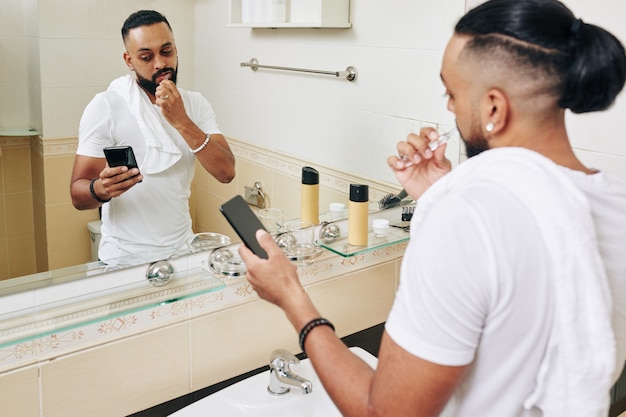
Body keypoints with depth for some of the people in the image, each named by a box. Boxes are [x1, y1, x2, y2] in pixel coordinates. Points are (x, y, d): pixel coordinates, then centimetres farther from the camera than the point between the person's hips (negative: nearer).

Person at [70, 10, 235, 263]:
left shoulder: (196, 104, 0)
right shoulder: (105, 107, -11)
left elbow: (226, 172, -11)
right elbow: (78, 195, -11)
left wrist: (182, 121, -22)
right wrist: (101, 189, -33)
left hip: (182, 250, 3)